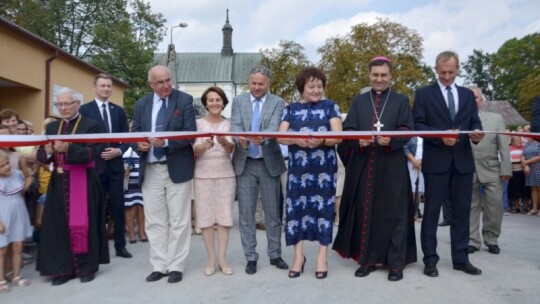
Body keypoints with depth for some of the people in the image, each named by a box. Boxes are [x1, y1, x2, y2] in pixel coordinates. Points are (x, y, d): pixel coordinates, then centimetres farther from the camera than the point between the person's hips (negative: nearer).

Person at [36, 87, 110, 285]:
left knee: (83, 224, 0)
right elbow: (40, 155, 5)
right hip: (59, 184, 5)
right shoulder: (52, 127, 13)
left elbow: (90, 153, -16)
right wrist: (48, 151, -17)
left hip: (83, 184, -5)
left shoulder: (90, 126, -4)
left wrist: (67, 148, -30)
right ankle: (63, 268, 15)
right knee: (59, 224, 4)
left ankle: (87, 267, 12)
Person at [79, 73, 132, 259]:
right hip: (94, 164, -3)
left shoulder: (119, 110, 12)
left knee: (118, 206, 6)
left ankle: (120, 246, 16)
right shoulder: (85, 109, 1)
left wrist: (119, 150, -8)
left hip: (115, 164, 3)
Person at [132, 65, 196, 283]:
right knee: (154, 221, 8)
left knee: (178, 220, 3)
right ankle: (159, 266, 19)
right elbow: (134, 133, 11)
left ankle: (175, 266, 13)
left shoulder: (184, 100, -2)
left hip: (177, 168, -4)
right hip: (150, 170, 4)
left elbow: (191, 133, -10)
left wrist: (166, 142, -24)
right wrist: (139, 144, -13)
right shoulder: (141, 104, 11)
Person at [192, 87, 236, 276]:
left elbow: (231, 149, -8)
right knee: (206, 216, 1)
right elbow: (195, 150, -7)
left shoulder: (228, 124, 5)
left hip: (225, 174, 1)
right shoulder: (198, 123, 3)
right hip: (203, 174, -1)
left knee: (224, 215, 2)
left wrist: (224, 142, -31)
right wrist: (204, 146, -30)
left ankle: (222, 258, 9)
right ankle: (211, 259, 10)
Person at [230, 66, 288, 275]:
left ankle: (275, 254, 23)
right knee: (246, 212, 4)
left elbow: (274, 128, -14)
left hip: (269, 163, -1)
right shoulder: (238, 101, 5)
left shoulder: (277, 103, 1)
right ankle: (251, 257, 16)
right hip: (245, 163, 1)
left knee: (272, 211, 8)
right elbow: (235, 126, -7)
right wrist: (240, 139, -31)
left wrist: (262, 138, -37)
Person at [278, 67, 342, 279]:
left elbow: (337, 136, -5)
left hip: (324, 167, -1)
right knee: (297, 206, 2)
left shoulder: (330, 106, 5)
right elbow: (280, 136, 1)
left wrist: (321, 140, -26)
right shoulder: (291, 109, 10)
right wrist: (297, 140, -20)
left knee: (323, 206, 1)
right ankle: (298, 255, 15)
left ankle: (322, 256, 12)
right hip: (298, 167, 2)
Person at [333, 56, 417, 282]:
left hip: (392, 166, -1)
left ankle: (396, 262, 8)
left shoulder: (401, 101, 9)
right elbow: (348, 129, 3)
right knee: (364, 211, 4)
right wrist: (358, 140, -18)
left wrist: (391, 139, -22)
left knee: (393, 212, 0)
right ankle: (367, 259, 14)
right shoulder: (358, 102, 14)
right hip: (363, 165, 2)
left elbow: (407, 130, -1)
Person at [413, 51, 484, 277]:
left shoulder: (468, 95, 15)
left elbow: (475, 123, 11)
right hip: (436, 161, -4)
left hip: (463, 161, 4)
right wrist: (440, 136, -18)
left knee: (462, 210, 8)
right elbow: (417, 125, -5)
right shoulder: (424, 93, 3)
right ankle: (430, 259, 9)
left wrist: (476, 133, -12)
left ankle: (461, 259, 18)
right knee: (432, 210, 1)